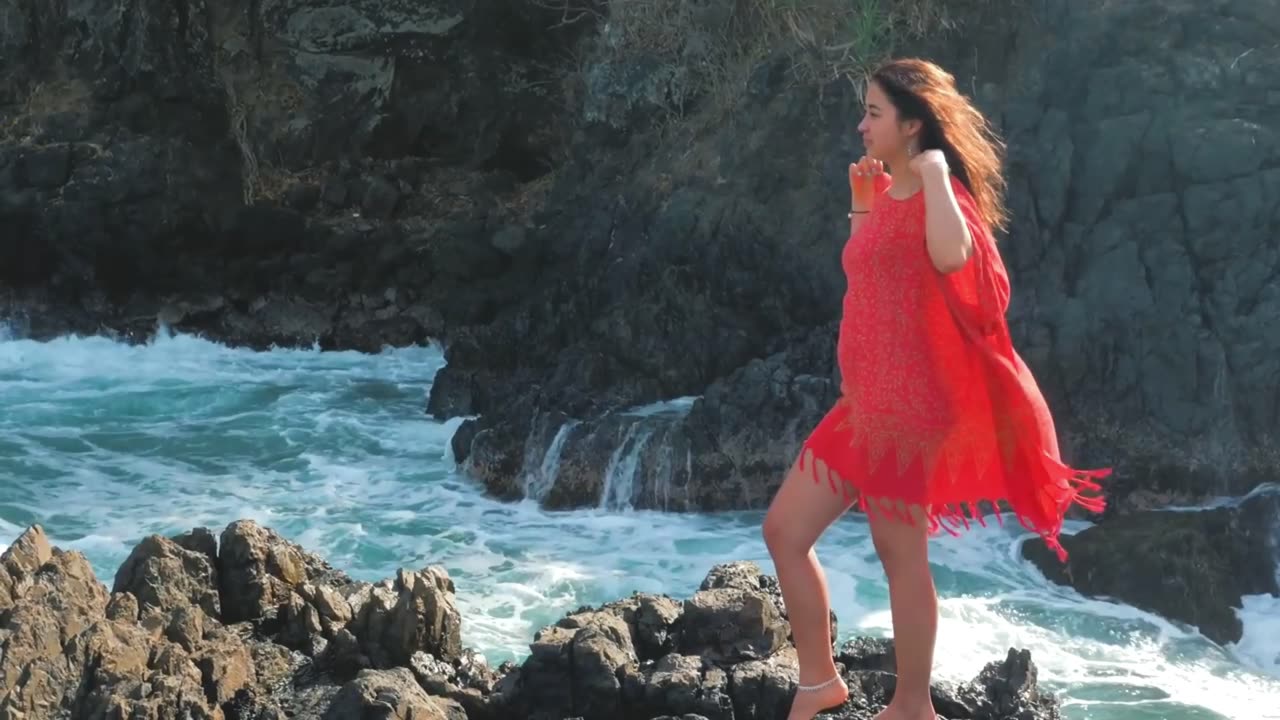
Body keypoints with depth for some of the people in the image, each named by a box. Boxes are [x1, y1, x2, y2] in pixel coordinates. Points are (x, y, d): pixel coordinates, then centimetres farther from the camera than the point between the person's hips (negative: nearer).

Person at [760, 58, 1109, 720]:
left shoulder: (938, 195, -13)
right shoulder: (890, 197, 14)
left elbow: (952, 257, -37)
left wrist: (933, 175, -27)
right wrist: (862, 207, 20)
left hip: (906, 401, -9)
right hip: (863, 397, 9)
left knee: (900, 555, 0)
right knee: (784, 531, 8)